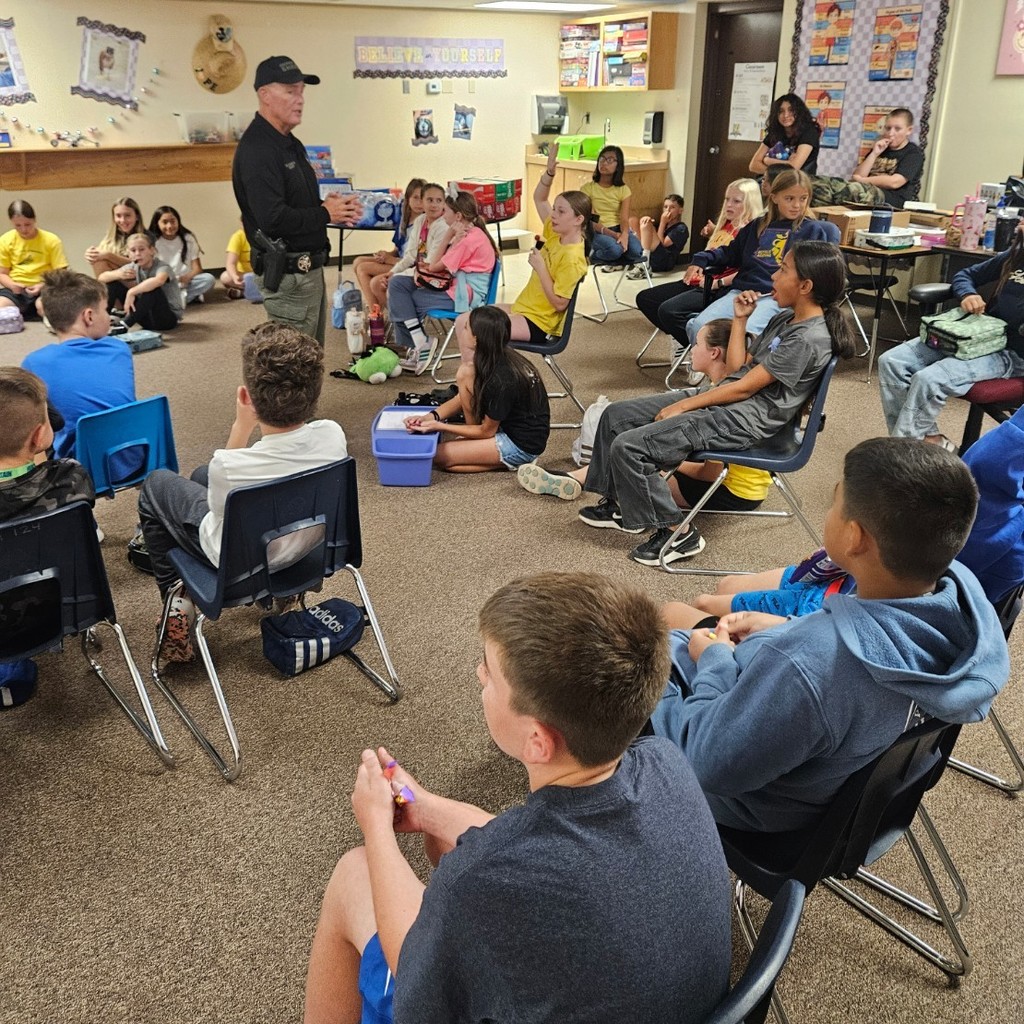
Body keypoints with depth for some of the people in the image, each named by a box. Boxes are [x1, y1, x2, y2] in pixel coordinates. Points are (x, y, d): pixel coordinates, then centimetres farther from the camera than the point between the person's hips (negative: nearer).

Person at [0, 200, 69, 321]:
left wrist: (44, 286, -20)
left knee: (43, 306, -38)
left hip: (43, 289, -1)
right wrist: (12, 285, -13)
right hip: (15, 290, 1)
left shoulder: (51, 240, -2)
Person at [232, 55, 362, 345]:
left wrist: (329, 204, 3)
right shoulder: (256, 149, -18)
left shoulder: (290, 144, 15)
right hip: (287, 274, -10)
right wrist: (325, 214, -15)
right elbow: (274, 219, -28)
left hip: (309, 267, 10)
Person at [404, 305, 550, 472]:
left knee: (440, 456, -9)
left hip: (521, 445, -9)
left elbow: (486, 431, -17)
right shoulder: (499, 358, -4)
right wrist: (432, 416, -12)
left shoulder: (501, 381, -30)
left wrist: (439, 426, -17)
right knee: (465, 372, 0)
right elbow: (463, 397, 3)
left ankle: (510, 462, 0)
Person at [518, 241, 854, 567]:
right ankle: (620, 503, 21)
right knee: (616, 416, 8)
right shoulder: (785, 318, 11)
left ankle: (676, 533, -6)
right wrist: (740, 320, 6)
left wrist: (680, 407, -13)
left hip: (743, 421, -10)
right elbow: (736, 368, 13)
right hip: (724, 399, 10)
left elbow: (744, 387, -18)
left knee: (629, 446, -19)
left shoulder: (810, 339, -19)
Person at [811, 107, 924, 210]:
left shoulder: (914, 153, 9)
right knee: (820, 185, -23)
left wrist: (862, 180, -1)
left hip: (891, 200, -6)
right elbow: (856, 176, 15)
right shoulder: (880, 148, 29)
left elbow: (894, 182, -9)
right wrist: (874, 154, 6)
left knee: (855, 189, -41)